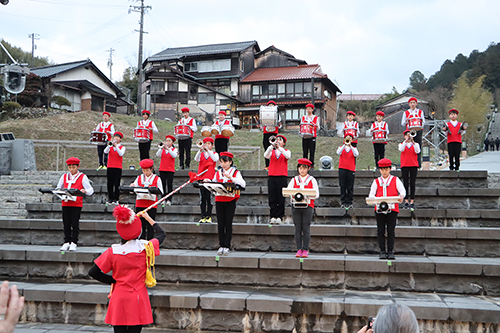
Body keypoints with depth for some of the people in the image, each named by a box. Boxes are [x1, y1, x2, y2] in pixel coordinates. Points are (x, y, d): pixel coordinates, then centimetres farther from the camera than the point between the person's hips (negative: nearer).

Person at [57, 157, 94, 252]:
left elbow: (90, 190, -2)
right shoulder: (64, 176, 13)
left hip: (77, 204, -3)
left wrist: (84, 191, -24)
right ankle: (67, 242, 15)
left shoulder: (83, 177, 1)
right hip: (65, 203, 3)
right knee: (66, 224, 6)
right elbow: (58, 188, 20)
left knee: (75, 224, -3)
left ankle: (74, 242, 6)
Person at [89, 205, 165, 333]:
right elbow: (161, 234, 14)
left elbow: (93, 272, -5)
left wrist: (113, 280, 4)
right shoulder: (146, 248, -7)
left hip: (119, 301, 0)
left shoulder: (113, 251, -8)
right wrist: (148, 218, 27)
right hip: (138, 302, 0)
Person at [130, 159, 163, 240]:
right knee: (141, 224, 4)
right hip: (140, 205, 2)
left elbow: (160, 192, 1)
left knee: (150, 225, 0)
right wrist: (132, 187, -12)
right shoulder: (139, 178, 11)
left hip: (152, 205, -2)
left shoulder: (157, 179, 3)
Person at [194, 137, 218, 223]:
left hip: (210, 179, -2)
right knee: (202, 198, 3)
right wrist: (200, 151, -23)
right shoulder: (201, 154, 12)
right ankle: (203, 216, 8)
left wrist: (208, 150, -21)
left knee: (209, 198, -2)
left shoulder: (214, 154, 7)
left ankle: (209, 216, 5)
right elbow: (196, 159, -8)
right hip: (201, 178, 2)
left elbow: (215, 159, -15)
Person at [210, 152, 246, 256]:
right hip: (219, 200, 3)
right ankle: (221, 246, 12)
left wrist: (231, 178, -23)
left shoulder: (236, 172, -1)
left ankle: (227, 247, 4)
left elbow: (243, 184, -15)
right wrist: (208, 182, -3)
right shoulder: (218, 173, 12)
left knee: (228, 224, -2)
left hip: (230, 201, -3)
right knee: (220, 224, 4)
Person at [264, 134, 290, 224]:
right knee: (272, 198, -1)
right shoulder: (272, 151, 16)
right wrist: (272, 146, -19)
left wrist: (279, 147, -21)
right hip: (271, 176, 2)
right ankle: (273, 217, 3)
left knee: (281, 198, -4)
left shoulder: (286, 151, 11)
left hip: (282, 176, -2)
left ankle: (279, 217, -1)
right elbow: (266, 155, -6)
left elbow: (288, 156, -12)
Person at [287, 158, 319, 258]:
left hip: (308, 206, -2)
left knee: (306, 229, -3)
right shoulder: (294, 180, 12)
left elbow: (316, 194, 1)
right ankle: (299, 250, 5)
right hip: (296, 206, 2)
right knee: (298, 229, 1)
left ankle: (305, 250, 3)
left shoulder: (312, 180, 7)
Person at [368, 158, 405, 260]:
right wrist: (374, 199, -17)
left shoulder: (395, 180, 10)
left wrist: (401, 196, -23)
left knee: (391, 231, -2)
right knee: (380, 231, 0)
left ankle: (390, 252, 3)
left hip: (392, 209, -1)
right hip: (379, 209, 1)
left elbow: (403, 190, 1)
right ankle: (382, 252, 7)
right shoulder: (376, 181, 13)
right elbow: (371, 195, 7)